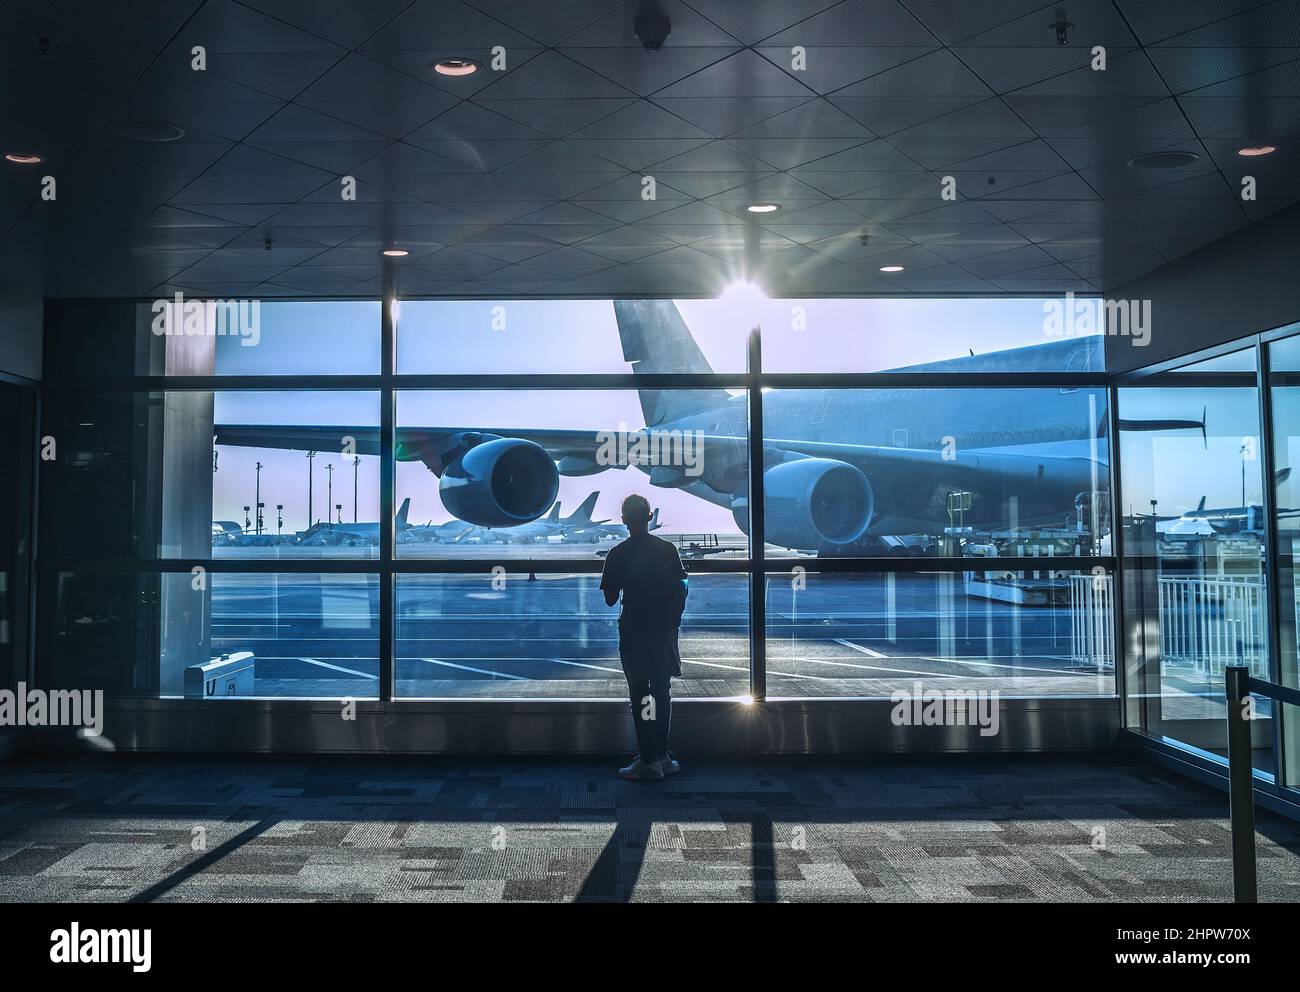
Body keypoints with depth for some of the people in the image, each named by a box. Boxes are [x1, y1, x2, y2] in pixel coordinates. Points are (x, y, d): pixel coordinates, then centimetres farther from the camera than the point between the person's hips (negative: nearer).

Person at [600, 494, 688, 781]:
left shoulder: (617, 555, -8)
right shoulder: (667, 550, -1)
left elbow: (610, 599, -4)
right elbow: (681, 591, 0)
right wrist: (672, 620, 13)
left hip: (634, 632, -3)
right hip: (664, 631, 3)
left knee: (640, 696, 3)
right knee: (662, 692, 14)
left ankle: (649, 762, 3)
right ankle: (662, 756, 19)